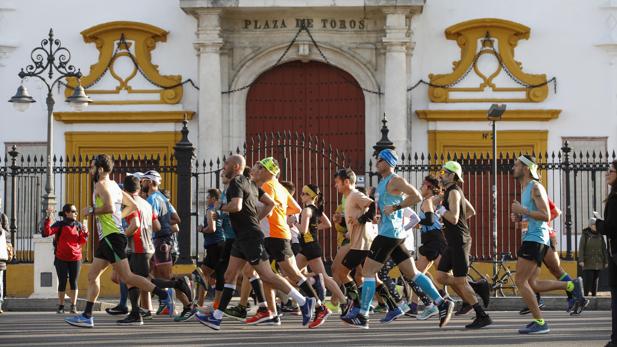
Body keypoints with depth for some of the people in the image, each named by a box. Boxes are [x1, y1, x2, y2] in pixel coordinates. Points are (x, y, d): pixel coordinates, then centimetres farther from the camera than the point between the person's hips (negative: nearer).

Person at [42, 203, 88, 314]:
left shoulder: (78, 225, 6)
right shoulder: (60, 225, -3)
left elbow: (81, 241, 5)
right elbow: (46, 233, -15)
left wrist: (84, 233, -13)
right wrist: (48, 219, -24)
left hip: (75, 258, 2)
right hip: (61, 258, -2)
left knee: (74, 282, 2)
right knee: (62, 282, 1)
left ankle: (73, 306, 6)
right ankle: (61, 306, 9)